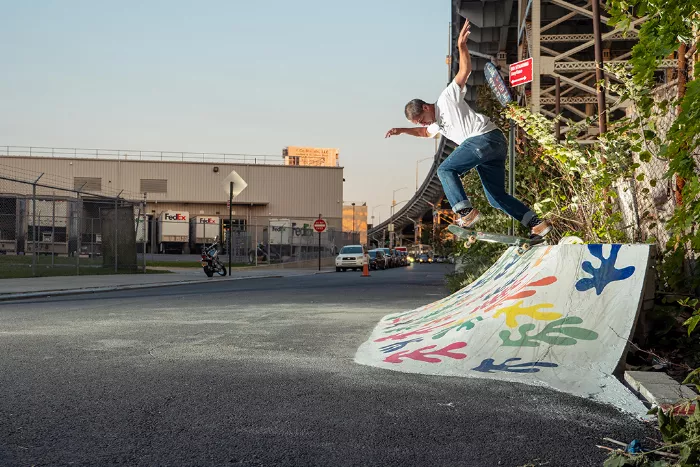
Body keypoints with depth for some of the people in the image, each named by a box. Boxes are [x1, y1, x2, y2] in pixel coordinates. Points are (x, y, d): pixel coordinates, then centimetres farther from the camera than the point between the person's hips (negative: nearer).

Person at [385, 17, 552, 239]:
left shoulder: (448, 97, 2)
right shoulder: (437, 123, 25)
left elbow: (465, 71, -5)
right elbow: (425, 133, 47)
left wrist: (461, 46, -16)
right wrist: (401, 130, 40)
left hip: (484, 137, -10)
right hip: (496, 145, 10)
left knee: (445, 169, -8)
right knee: (496, 197, 7)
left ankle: (465, 211, -21)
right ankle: (537, 223, 5)